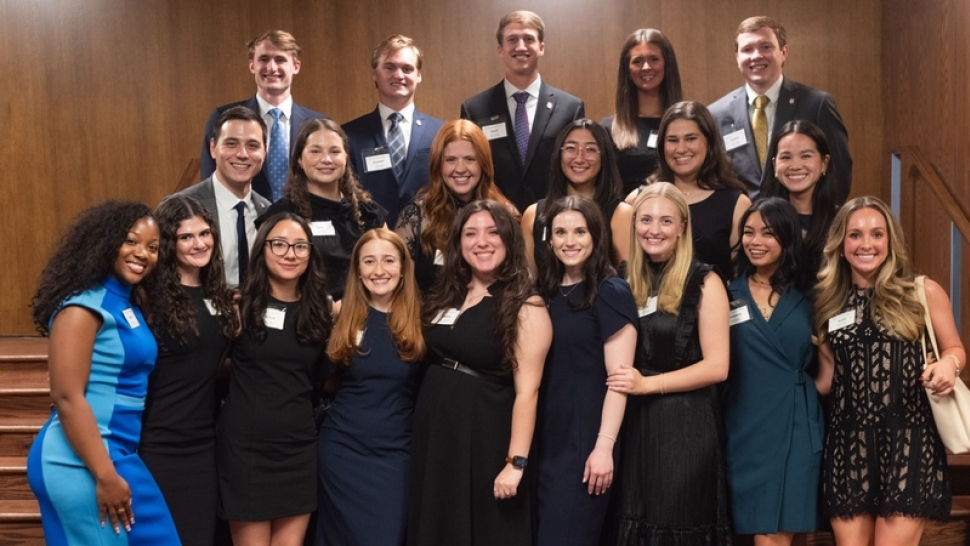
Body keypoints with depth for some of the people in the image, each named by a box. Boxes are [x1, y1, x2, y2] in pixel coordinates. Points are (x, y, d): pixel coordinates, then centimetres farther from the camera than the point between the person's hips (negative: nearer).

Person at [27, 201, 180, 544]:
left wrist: (113, 469, 10)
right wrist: (105, 475, -21)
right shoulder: (84, 305, -13)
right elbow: (66, 397, -19)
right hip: (80, 461, -9)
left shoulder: (127, 307, 13)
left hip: (115, 454, 9)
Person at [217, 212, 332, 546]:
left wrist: (340, 329, 3)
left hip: (299, 447, 3)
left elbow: (323, 378, 11)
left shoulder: (319, 311, 6)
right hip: (245, 446, -3)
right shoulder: (240, 304, -4)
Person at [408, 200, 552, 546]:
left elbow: (527, 391, -18)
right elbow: (427, 356, 12)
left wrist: (516, 462, -22)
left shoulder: (525, 307, -12)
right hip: (433, 431, 6)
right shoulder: (446, 295, 8)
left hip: (486, 436, -6)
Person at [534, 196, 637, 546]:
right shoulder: (546, 291, 10)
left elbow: (619, 377, -13)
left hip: (586, 441, -6)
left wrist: (604, 446, -19)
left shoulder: (611, 293, -8)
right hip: (547, 438, 6)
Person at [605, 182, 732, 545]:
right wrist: (628, 382, -3)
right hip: (634, 422, 5)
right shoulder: (628, 282, 8)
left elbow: (716, 366, -11)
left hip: (686, 424, -5)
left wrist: (648, 384, -15)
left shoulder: (704, 282, -6)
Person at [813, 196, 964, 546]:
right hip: (848, 441, 3)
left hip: (907, 438, -2)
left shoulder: (924, 293, 1)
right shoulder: (828, 303, 8)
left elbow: (955, 349, 8)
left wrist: (948, 365, -12)